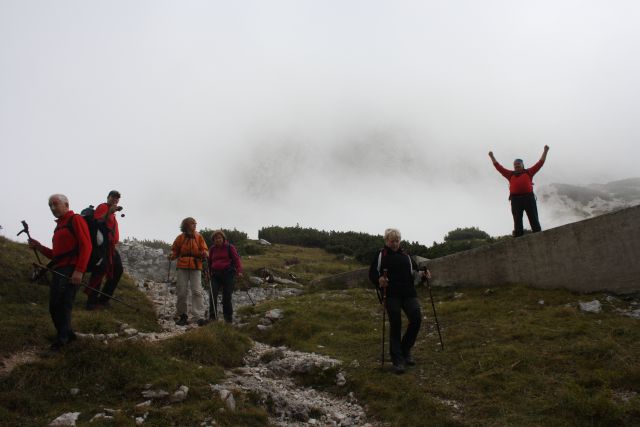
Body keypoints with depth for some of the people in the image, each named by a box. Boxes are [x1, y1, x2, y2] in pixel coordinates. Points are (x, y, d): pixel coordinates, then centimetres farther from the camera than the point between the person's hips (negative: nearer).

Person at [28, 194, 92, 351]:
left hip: (71, 270, -9)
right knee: (54, 307, 8)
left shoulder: (76, 220, -2)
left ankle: (62, 338, -1)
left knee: (63, 305, -10)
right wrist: (40, 247, 10)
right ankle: (67, 334, 19)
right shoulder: (59, 226, 24)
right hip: (59, 271, 9)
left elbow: (86, 245, -13)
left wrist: (79, 270, -21)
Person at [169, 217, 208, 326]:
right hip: (182, 268, 1)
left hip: (196, 267, -1)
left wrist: (204, 254, -15)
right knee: (182, 292, 1)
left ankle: (200, 317, -17)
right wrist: (172, 255, -7)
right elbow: (175, 250, 14)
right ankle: (182, 316, 15)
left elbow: (204, 250, 7)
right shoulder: (180, 237, 6)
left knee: (197, 291, -12)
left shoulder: (199, 237, 7)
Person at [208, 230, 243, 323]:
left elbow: (236, 259, -3)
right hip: (215, 274, 3)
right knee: (213, 295, -9)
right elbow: (210, 262, 20)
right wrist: (209, 273, 8)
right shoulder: (212, 249, 14)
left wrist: (239, 271, -15)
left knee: (227, 296, -1)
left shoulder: (230, 247, 3)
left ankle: (228, 316, 13)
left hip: (228, 274, -3)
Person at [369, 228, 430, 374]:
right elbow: (372, 273, -1)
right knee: (395, 324, -6)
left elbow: (413, 272, 17)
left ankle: (406, 350, 15)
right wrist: (379, 280, -23)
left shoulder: (405, 255, 19)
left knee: (416, 319, -9)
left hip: (409, 293, 4)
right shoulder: (381, 255, 6)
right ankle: (397, 359, 2)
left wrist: (422, 274, -4)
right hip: (391, 294, -4)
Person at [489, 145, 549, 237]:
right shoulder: (511, 174, 21)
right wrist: (492, 157, 25)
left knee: (534, 219, -2)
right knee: (517, 221, -1)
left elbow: (540, 163, 20)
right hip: (515, 199, 1)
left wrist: (545, 151, 21)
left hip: (528, 197, -1)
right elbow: (499, 167, 23)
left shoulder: (528, 172, 19)